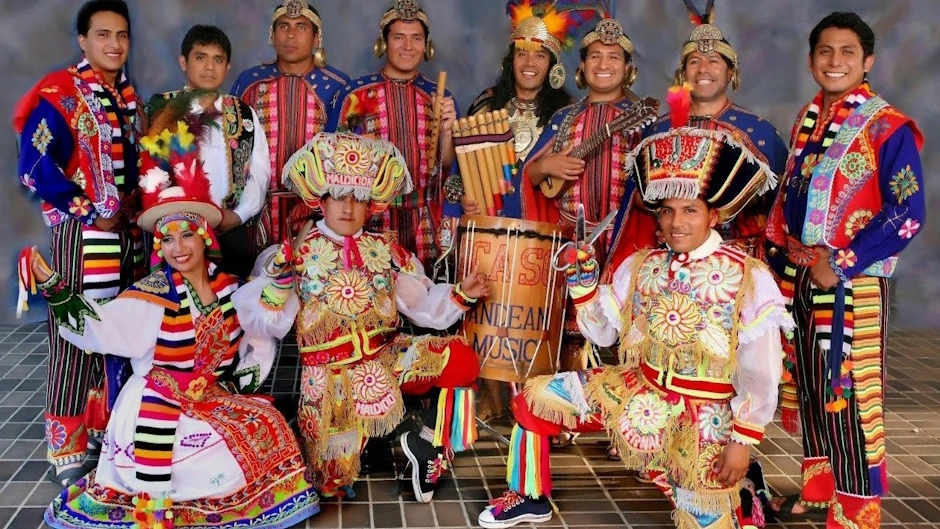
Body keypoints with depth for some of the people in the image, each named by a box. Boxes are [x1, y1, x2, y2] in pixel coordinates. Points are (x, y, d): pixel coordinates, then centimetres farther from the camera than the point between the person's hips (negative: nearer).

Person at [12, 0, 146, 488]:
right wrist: (91, 216, -13)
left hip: (129, 234, 7)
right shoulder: (58, 94, -8)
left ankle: (108, 430, 28)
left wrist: (139, 214, 7)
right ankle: (68, 451, 7)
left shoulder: (130, 98, 14)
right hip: (81, 235, -7)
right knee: (76, 338, -3)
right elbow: (35, 168, -16)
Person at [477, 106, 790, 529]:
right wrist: (583, 281, -8)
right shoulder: (640, 267, 2)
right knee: (533, 398, 1)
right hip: (636, 390, 5)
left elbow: (760, 374, -12)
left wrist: (742, 442, -14)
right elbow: (602, 332, 7)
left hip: (705, 417, -5)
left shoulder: (749, 278, -14)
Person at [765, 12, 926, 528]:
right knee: (808, 389, 15)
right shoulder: (806, 119, 12)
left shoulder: (888, 127, -9)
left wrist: (840, 264, -17)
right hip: (798, 279, 7)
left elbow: (907, 213, -15)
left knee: (848, 395, -4)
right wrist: (783, 245, 1)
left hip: (852, 284, -7)